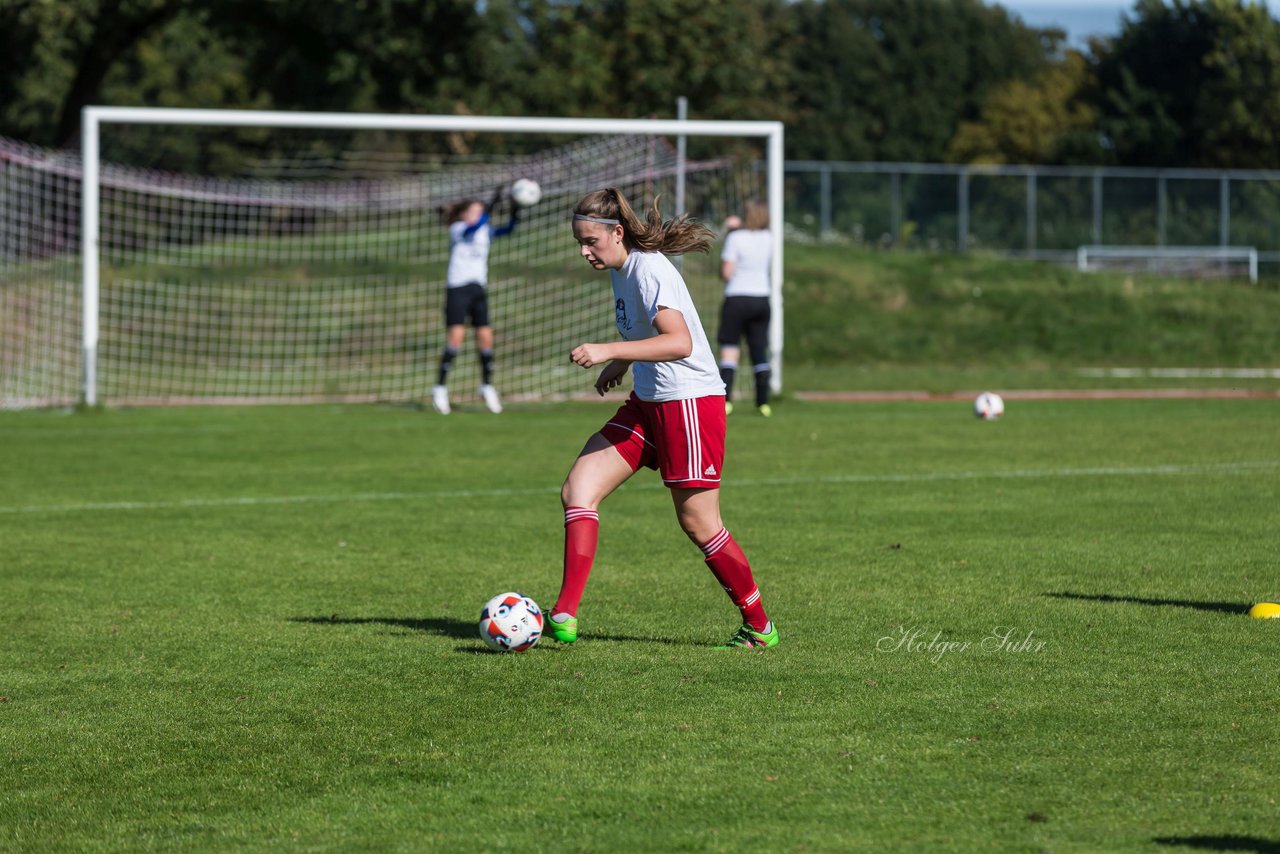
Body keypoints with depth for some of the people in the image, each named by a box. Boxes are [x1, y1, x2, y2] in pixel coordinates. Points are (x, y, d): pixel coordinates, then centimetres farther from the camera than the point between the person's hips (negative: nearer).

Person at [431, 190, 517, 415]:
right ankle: (440, 387, -9)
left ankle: (487, 385, 14)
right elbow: (474, 226, -24)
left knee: (485, 337, 0)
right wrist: (493, 204, -31)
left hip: (479, 289, 6)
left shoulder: (485, 231, 13)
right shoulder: (457, 229, -4)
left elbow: (507, 230, 0)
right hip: (457, 288, -6)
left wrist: (514, 212, -18)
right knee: (456, 335, -14)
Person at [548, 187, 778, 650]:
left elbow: (679, 343, -34)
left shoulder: (649, 270, -20)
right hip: (647, 403, 9)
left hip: (691, 403, -9)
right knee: (578, 489, -5)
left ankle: (759, 627, 17)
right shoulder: (621, 270, 9)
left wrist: (609, 351, -38)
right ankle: (564, 616, -9)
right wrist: (621, 364, 19)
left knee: (699, 524, -1)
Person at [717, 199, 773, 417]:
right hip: (762, 298, 5)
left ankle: (725, 399, -17)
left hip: (737, 298, -5)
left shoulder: (736, 238, -9)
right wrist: (738, 227, 25)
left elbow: (726, 272, -13)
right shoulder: (768, 239, 5)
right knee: (760, 350, 9)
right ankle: (763, 402, 9)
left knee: (729, 350, -5)